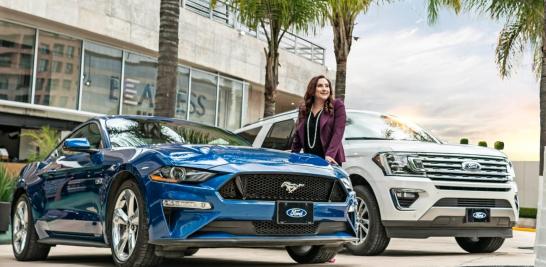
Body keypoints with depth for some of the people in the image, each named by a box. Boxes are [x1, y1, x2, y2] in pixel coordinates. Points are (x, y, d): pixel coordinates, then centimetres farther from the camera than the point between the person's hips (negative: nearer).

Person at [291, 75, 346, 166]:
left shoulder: (337, 106, -1)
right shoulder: (304, 109, 13)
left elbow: (338, 132, -10)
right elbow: (298, 135, 17)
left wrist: (330, 155, -21)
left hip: (330, 161, -4)